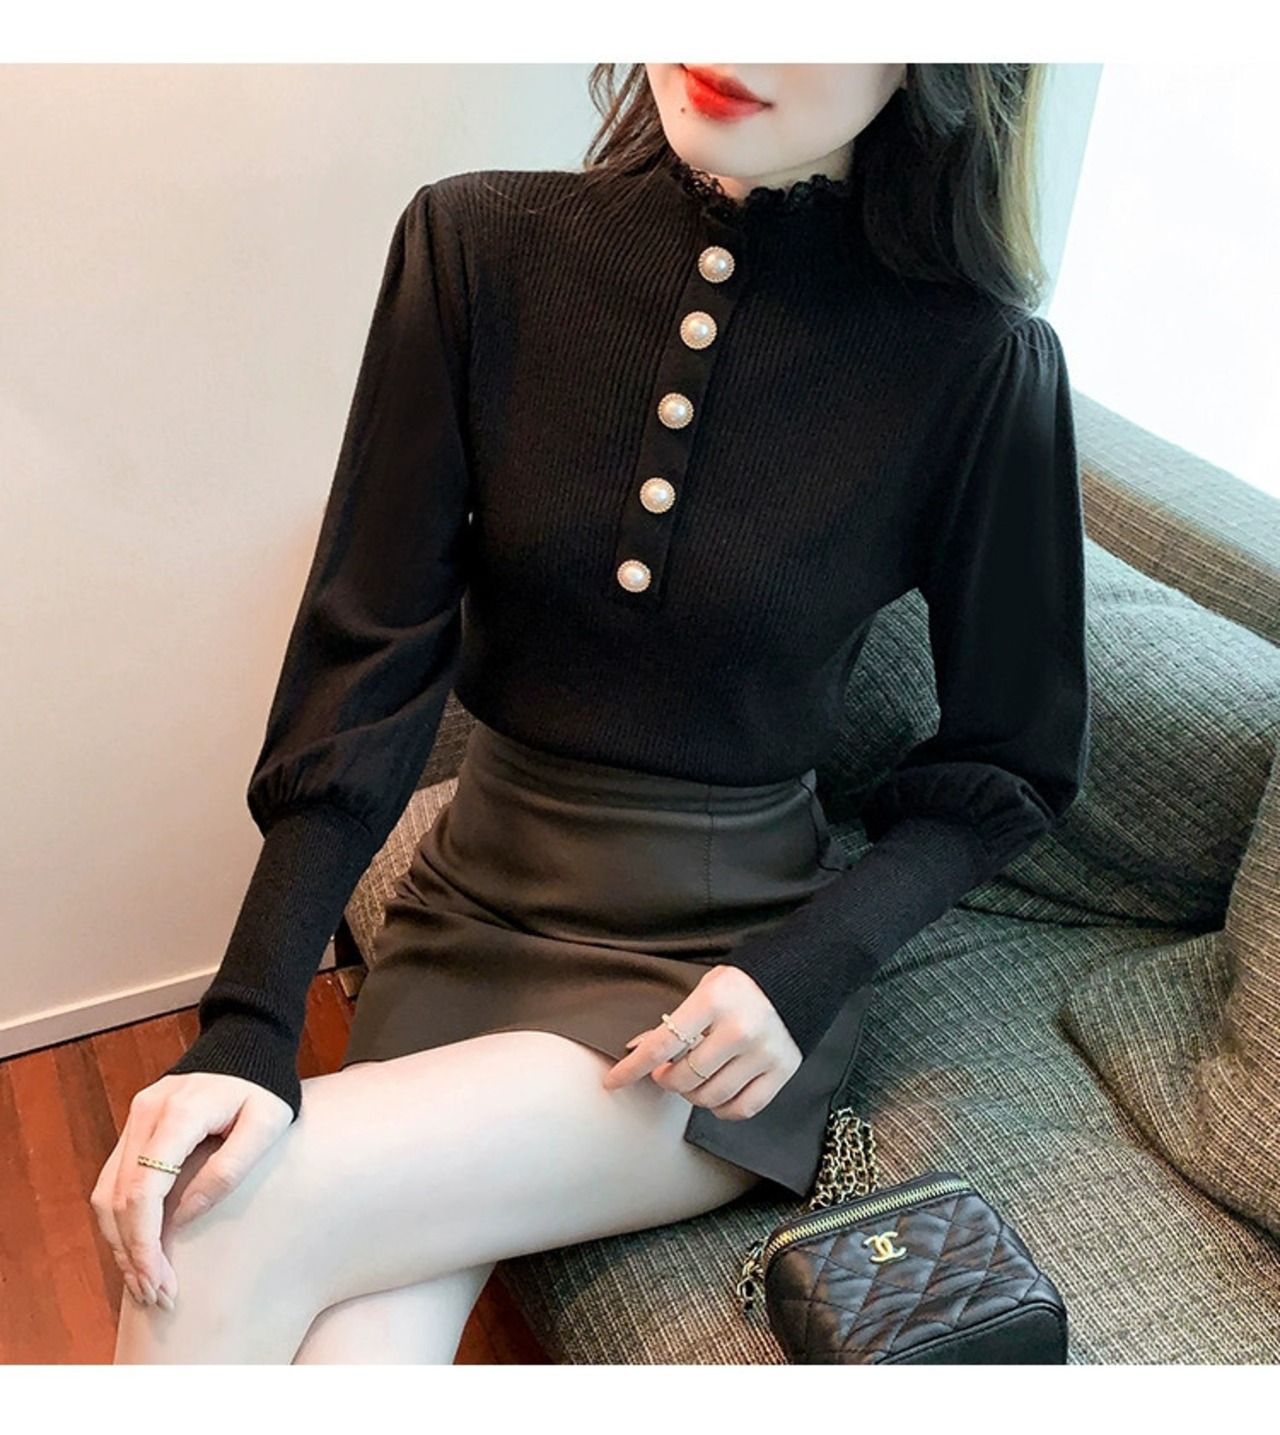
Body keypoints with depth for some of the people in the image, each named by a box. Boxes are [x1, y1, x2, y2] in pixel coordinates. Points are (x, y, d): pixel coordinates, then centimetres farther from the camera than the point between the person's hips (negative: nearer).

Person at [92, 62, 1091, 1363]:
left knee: (227, 1230, -19)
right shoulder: (479, 245, -7)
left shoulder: (975, 362, -12)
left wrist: (806, 970, -16)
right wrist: (246, 1030, -15)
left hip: (731, 959, -2)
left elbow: (1014, 762, -1)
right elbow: (366, 658, -9)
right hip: (475, 914, 2)